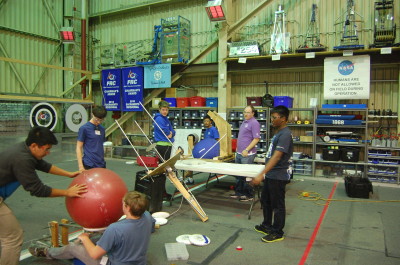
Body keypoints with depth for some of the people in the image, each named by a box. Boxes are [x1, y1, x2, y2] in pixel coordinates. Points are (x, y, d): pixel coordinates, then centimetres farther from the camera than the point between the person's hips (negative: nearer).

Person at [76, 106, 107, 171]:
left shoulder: (102, 129, 10)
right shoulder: (84, 128, -8)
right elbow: (79, 148, -8)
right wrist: (80, 166, -14)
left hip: (101, 165, 6)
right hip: (89, 165, -6)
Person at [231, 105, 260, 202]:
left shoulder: (254, 123, -12)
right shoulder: (244, 122, 15)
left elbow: (256, 139, -18)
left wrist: (246, 150, -22)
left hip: (247, 154, -9)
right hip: (239, 153, 9)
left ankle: (249, 195, 11)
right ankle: (238, 192, 28)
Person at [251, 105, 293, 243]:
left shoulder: (285, 134, -21)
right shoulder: (279, 132, 10)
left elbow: (277, 157, -28)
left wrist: (261, 174, -33)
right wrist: (265, 173, 24)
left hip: (278, 176, -10)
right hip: (271, 174, 10)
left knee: (278, 205, 5)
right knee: (265, 200, 20)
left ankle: (277, 233, 21)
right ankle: (267, 226, 37)